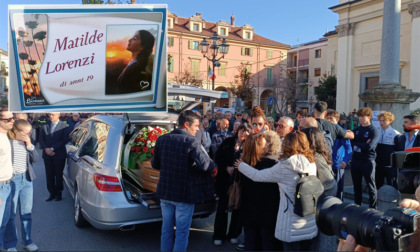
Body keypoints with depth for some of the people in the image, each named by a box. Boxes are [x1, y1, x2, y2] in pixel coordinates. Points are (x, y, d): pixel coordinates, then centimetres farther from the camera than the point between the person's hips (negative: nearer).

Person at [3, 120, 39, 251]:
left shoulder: (27, 142, 6)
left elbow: (35, 159, 3)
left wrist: (30, 145, -8)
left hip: (27, 179, 5)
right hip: (12, 180, -5)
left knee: (27, 213, 13)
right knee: (10, 214, 4)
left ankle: (27, 241, 25)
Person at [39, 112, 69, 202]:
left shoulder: (64, 126, -3)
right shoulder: (45, 126, 9)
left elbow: (65, 140, -10)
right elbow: (41, 139, 7)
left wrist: (52, 148, -14)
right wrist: (46, 149, -9)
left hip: (59, 155, -3)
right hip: (47, 155, 3)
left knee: (58, 175, 5)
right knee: (49, 175, 6)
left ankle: (58, 193, 17)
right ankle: (52, 193, 16)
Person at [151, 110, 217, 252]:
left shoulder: (162, 139, 0)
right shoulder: (191, 142, -17)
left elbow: (155, 164, 9)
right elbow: (205, 164, -27)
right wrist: (213, 169, -7)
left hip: (165, 192, 6)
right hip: (184, 194, -5)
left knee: (166, 229, 19)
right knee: (182, 232, 8)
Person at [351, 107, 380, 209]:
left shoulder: (374, 130, -5)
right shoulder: (356, 129, 11)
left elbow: (369, 146, -17)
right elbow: (350, 139, 0)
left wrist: (357, 145, -5)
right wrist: (363, 144, -10)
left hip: (368, 161, -5)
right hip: (355, 161, 5)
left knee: (371, 185, 2)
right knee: (356, 185, 13)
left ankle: (373, 208, 13)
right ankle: (357, 207, 25)